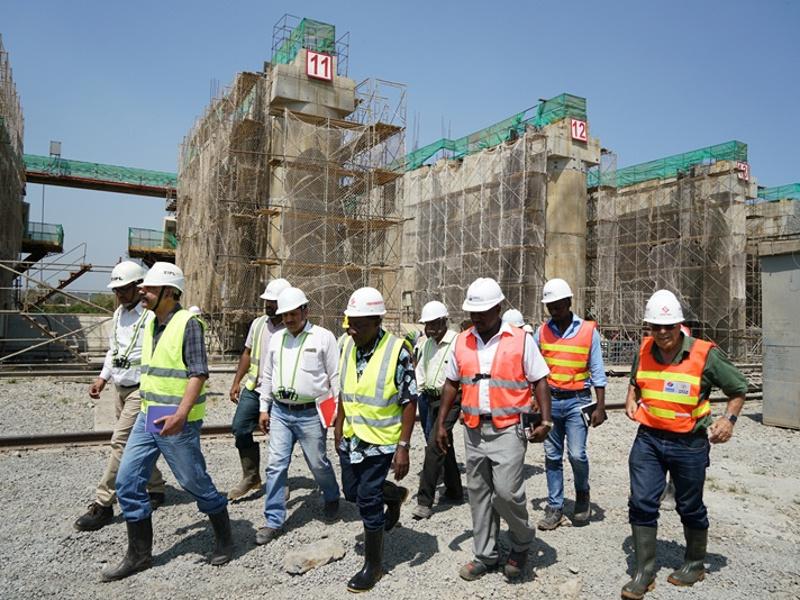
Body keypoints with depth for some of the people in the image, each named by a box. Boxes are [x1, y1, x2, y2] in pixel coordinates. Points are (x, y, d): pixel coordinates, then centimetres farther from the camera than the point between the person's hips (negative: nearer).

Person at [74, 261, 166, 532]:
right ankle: (155, 489, 31)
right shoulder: (119, 313, 10)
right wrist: (103, 378, 13)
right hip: (121, 388, 9)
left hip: (142, 390, -9)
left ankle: (103, 504, 2)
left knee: (121, 443, -8)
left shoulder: (152, 316, -17)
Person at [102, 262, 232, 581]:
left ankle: (224, 540, 26)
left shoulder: (188, 323, -14)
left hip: (177, 421, -8)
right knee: (127, 482, 6)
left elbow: (198, 374, -19)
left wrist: (180, 414, -28)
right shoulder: (150, 324, 11)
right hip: (147, 416, 8)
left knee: (195, 483, 4)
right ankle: (139, 554, 20)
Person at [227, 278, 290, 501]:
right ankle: (251, 477, 18)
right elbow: (247, 354, 15)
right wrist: (236, 382, 12)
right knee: (240, 428, 3)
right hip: (253, 388, 6)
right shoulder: (258, 323, 7)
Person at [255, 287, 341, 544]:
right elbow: (267, 376, 15)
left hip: (311, 413, -4)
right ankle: (274, 521, 13)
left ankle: (332, 497, 39)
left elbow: (336, 376, -5)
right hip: (280, 412, 4)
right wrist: (264, 408, 12)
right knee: (276, 466, 2)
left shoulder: (324, 337, -6)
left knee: (318, 464, 10)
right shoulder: (276, 339, 9)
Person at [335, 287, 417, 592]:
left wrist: (403, 447, -18)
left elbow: (409, 402, -16)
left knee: (368, 500, 1)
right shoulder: (348, 346, 0)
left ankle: (373, 565, 21)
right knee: (352, 492, 17)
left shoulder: (397, 350, -19)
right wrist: (339, 429, 16)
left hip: (380, 440, -6)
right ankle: (394, 494, 47)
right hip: (351, 438, 6)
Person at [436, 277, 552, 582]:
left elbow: (539, 382, -3)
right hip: (474, 431, 5)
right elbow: (451, 384, 12)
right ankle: (485, 556, 28)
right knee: (479, 495, 12)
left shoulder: (521, 340, -6)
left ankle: (521, 542, 21)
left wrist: (545, 421, -13)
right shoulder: (462, 341, 5)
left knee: (506, 491, -9)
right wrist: (441, 423, 10)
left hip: (508, 430, -4)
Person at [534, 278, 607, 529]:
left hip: (577, 400, -3)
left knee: (577, 454, -9)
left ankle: (582, 495, 21)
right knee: (552, 457, 7)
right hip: (549, 400, 3)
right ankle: (555, 508, 19)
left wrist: (600, 407, -5)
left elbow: (597, 372, -1)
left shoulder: (588, 331, -3)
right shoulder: (542, 331, 4)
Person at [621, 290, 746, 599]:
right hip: (648, 438, 3)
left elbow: (739, 387, 2)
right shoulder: (644, 350, -1)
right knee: (641, 503, 0)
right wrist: (631, 400, 1)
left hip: (689, 443, -3)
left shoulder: (705, 354, -12)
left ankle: (695, 564, 40)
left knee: (690, 507, 15)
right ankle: (644, 572, 14)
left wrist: (729, 418, -12)